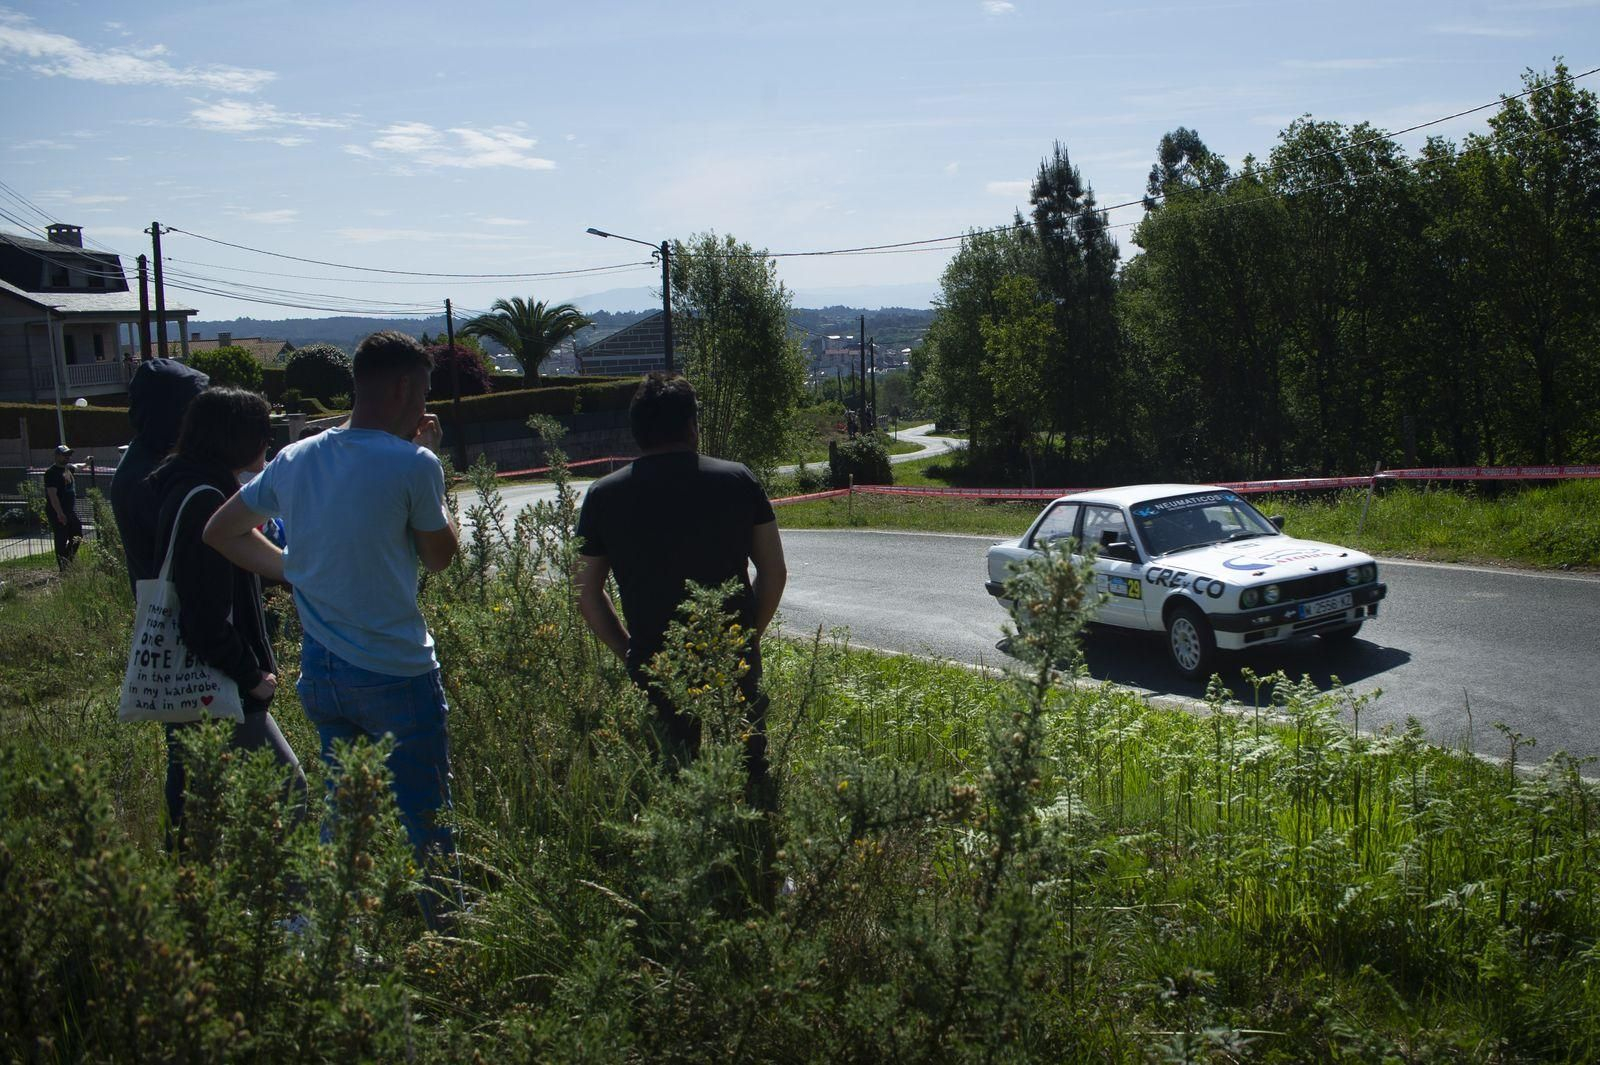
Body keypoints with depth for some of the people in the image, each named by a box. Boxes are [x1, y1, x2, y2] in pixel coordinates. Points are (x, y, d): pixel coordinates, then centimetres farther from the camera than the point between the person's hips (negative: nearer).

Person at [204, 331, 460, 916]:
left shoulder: (293, 460, 4)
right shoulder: (412, 463, -15)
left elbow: (221, 532, 16)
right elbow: (440, 556, 0)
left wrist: (291, 569, 15)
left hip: (320, 674, 6)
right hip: (396, 675, -6)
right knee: (426, 827, 7)